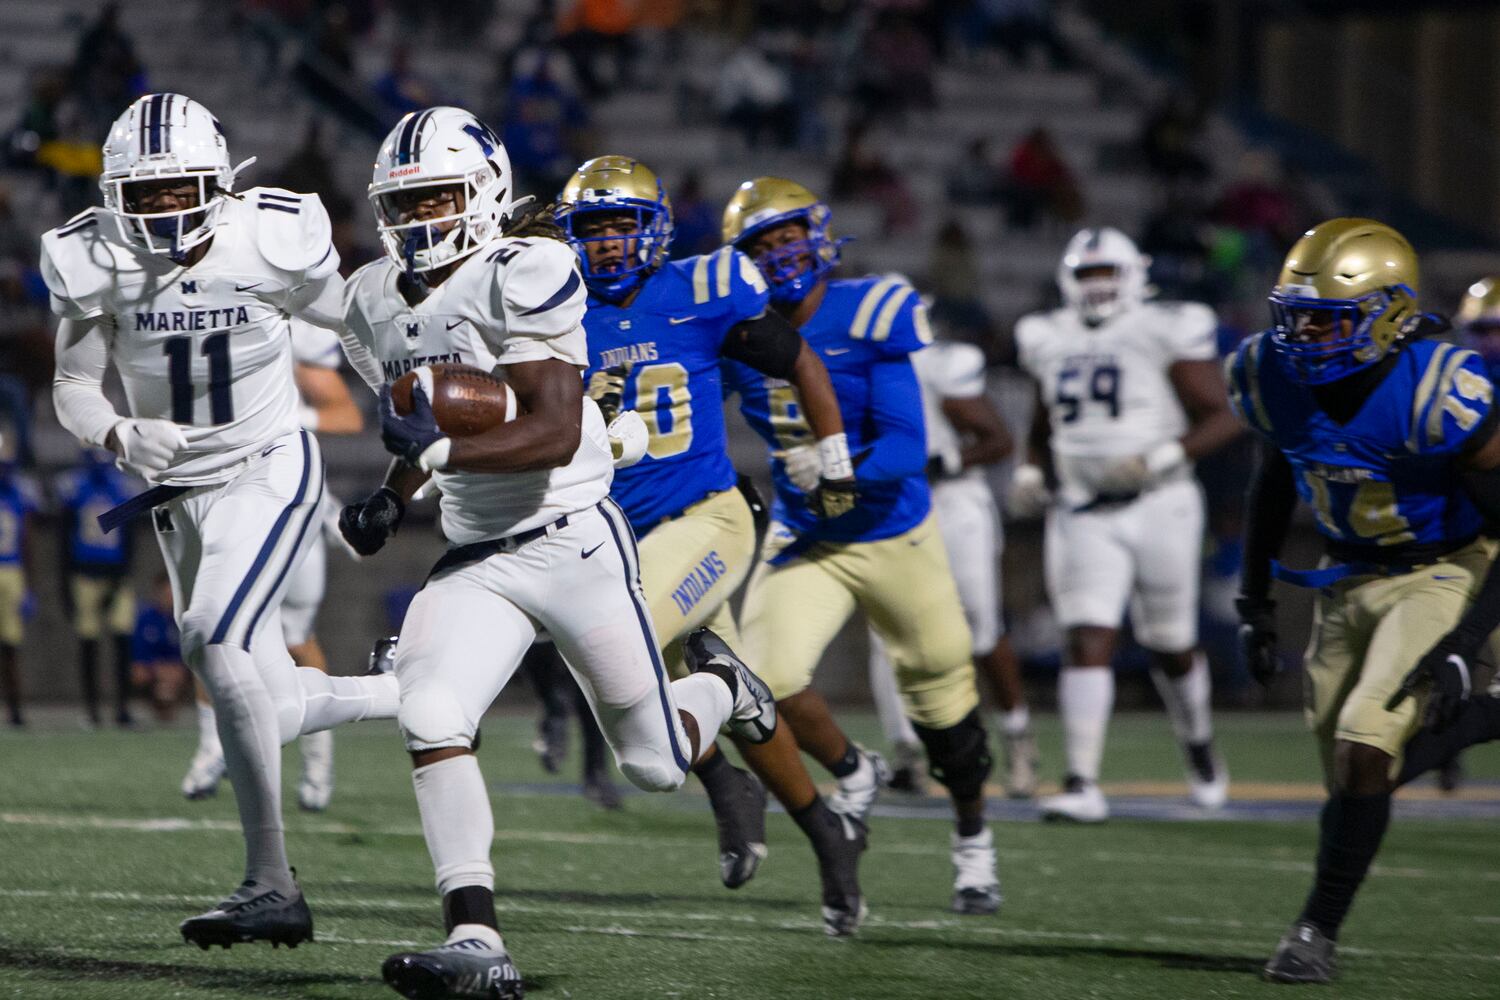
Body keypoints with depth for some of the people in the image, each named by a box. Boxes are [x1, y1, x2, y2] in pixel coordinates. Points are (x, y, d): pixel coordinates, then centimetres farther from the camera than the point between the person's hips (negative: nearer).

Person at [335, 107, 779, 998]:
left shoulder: (522, 274, -17)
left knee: (656, 764, 7)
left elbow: (557, 433, -25)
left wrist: (441, 451, -36)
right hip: (475, 561, 6)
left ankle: (722, 691, 43)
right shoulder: (378, 302, 7)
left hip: (574, 545, -5)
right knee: (432, 721, -21)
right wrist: (394, 496, 9)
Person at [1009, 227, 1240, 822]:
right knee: (1087, 643, -12)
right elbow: (1043, 428, 25)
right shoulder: (1051, 342, 10)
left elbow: (1223, 419, -7)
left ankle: (1200, 748, 39)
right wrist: (1031, 474, 6)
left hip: (1157, 506, -2)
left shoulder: (1168, 333, -5)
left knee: (1171, 647, 11)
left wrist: (1162, 458, -20)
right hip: (1083, 516, 2)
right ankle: (1082, 785, -17)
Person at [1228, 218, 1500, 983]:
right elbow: (1274, 483, 12)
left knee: (1365, 744, -17)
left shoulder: (1436, 396, -29)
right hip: (1347, 577, 6)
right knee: (1346, 773, 7)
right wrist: (1254, 600, 12)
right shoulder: (1274, 377, -11)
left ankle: (1318, 932, -5)